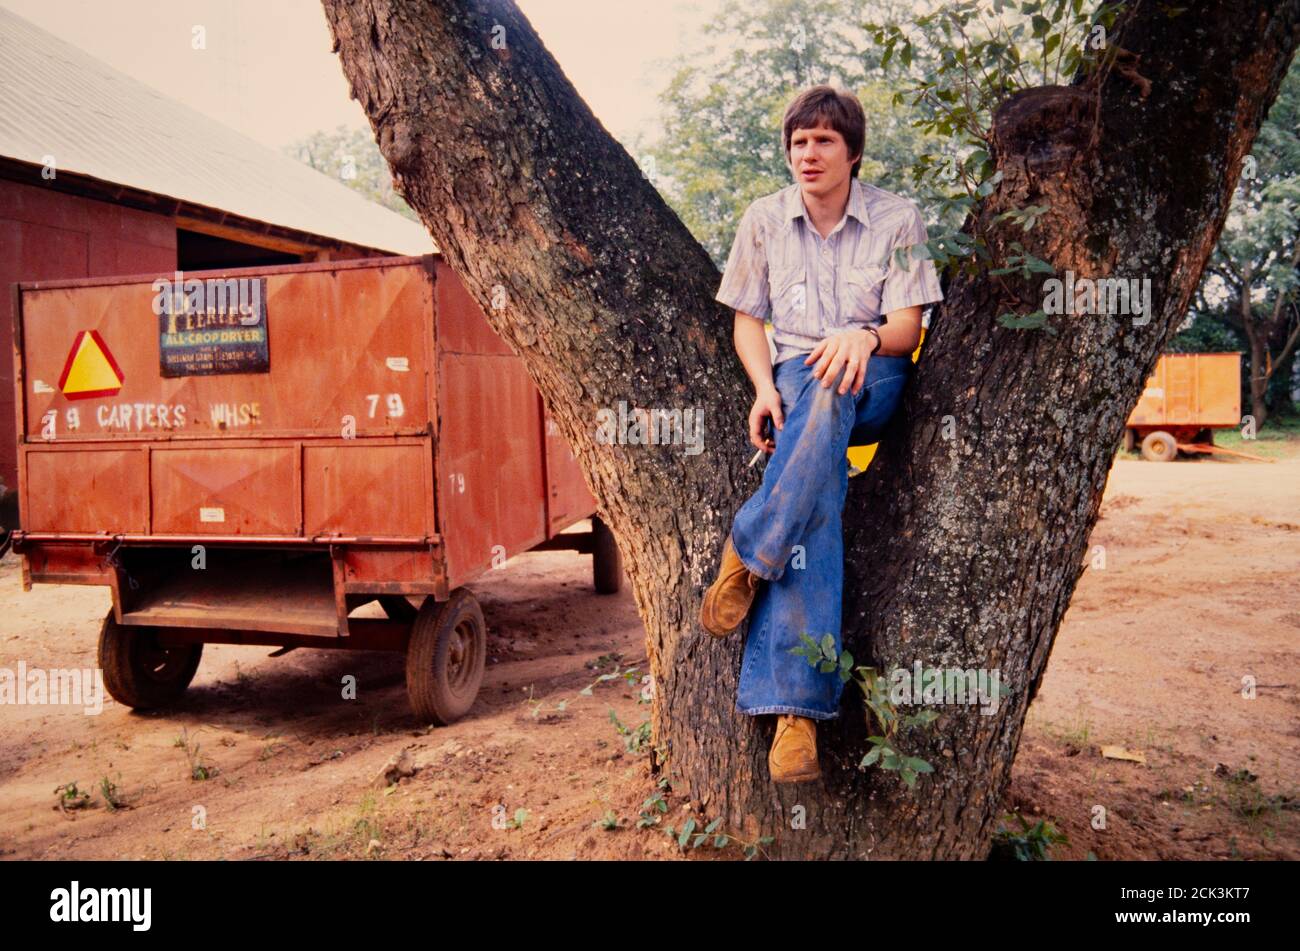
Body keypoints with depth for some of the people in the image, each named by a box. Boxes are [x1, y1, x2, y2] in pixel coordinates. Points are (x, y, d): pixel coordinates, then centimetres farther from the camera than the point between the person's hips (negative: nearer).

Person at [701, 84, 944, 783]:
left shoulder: (898, 219, 4)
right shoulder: (764, 219, 9)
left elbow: (907, 328, -2)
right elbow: (748, 321, 9)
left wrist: (864, 339, -27)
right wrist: (764, 387, -12)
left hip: (875, 379, 0)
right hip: (793, 371, 1)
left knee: (830, 386, -42)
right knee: (815, 485, -35)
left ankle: (748, 557, -36)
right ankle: (796, 705, -41)